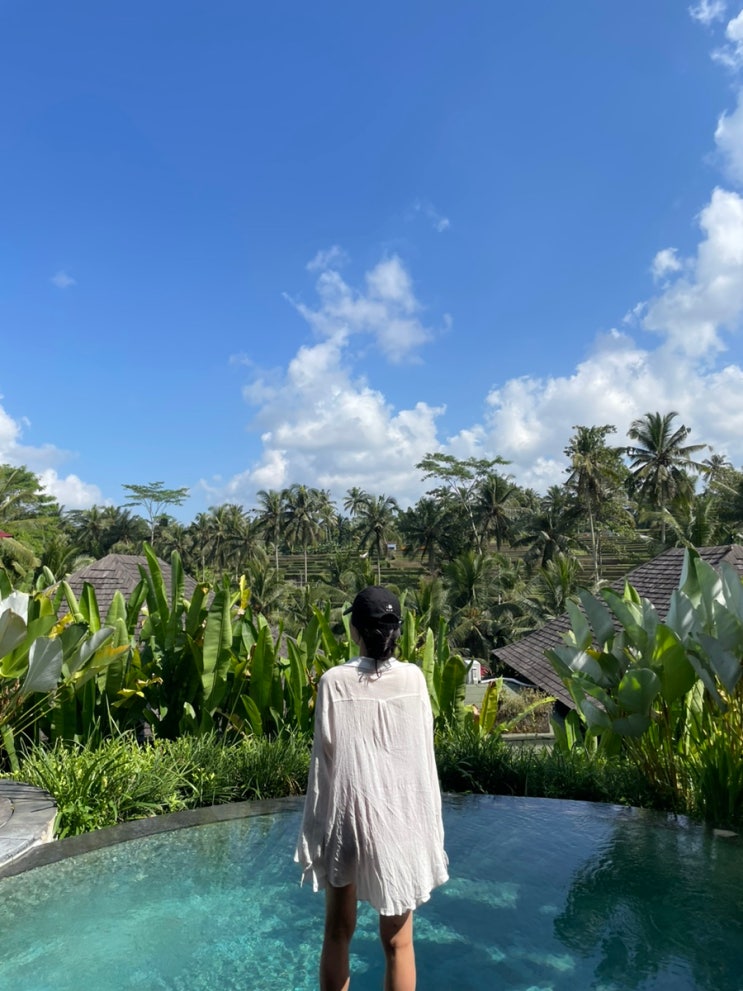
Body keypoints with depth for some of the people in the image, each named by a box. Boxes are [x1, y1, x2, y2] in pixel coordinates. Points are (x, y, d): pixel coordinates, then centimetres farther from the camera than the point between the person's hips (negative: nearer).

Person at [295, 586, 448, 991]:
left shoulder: (334, 681, -12)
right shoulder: (413, 678, -8)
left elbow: (325, 757, -8)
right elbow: (422, 754, -3)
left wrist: (317, 825, 3)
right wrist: (425, 820, 9)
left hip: (346, 811, 0)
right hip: (400, 814, 1)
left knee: (337, 931, 19)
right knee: (398, 941, 13)